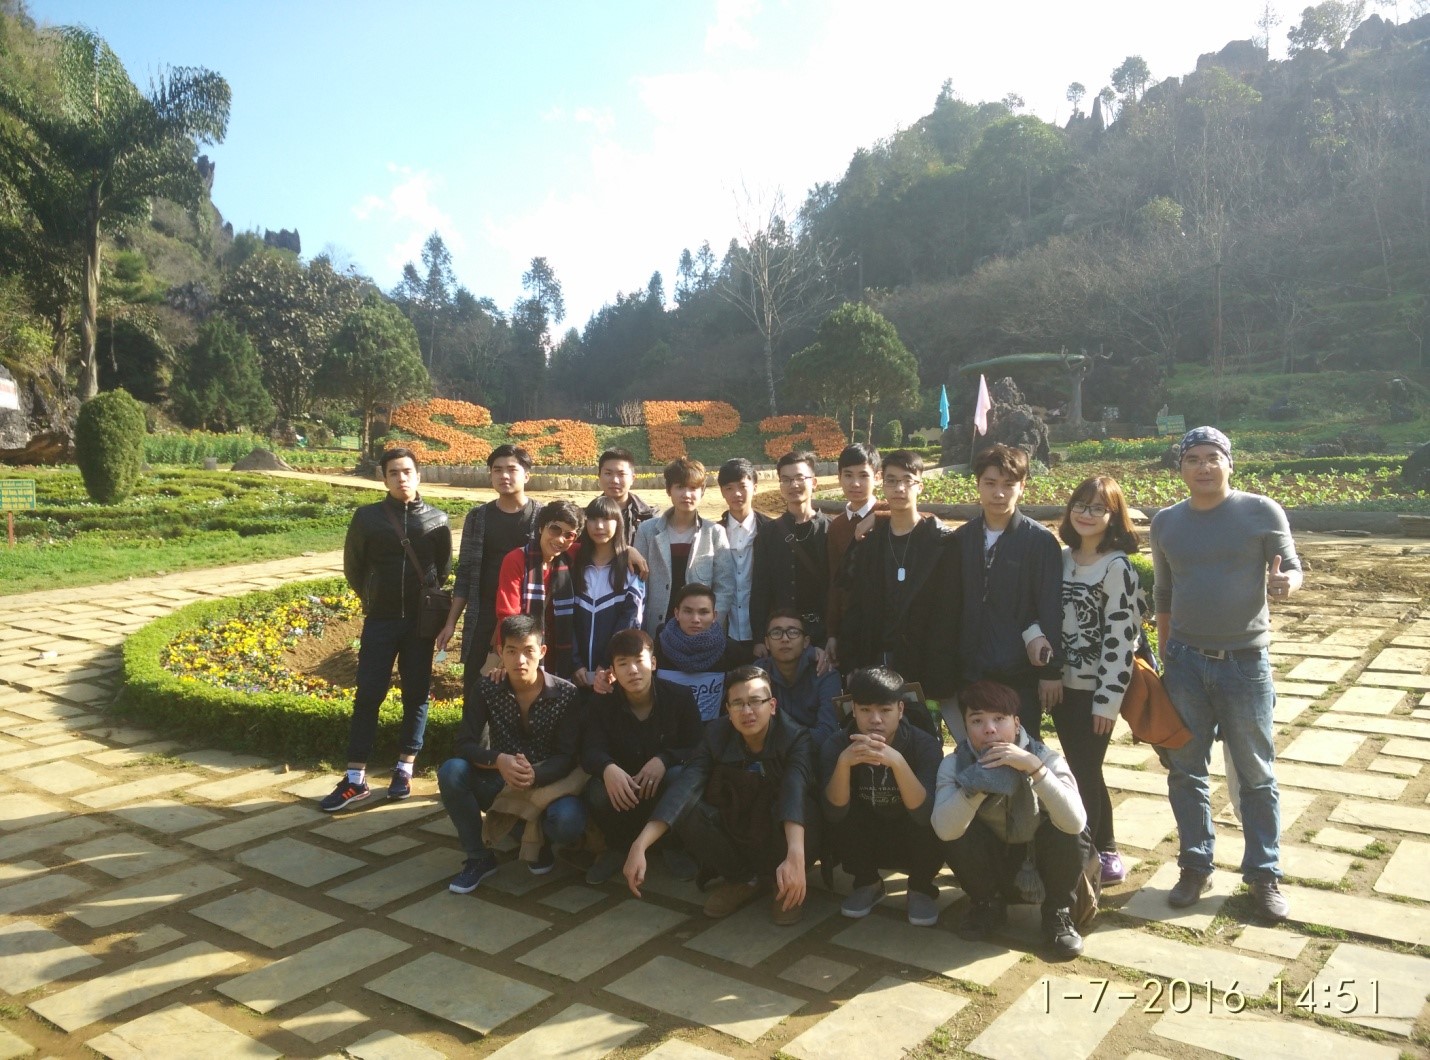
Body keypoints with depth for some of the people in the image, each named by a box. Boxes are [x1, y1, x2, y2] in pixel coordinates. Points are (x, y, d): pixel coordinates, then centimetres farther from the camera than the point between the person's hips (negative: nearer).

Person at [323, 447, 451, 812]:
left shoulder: (437, 519, 2)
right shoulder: (367, 517, 0)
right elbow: (353, 567, 10)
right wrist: (373, 600, 13)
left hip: (421, 621, 1)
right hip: (379, 621, 0)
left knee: (416, 696, 5)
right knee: (367, 696, -1)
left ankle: (404, 770, 17)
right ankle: (355, 780, 5)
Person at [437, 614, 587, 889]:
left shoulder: (566, 694, -13)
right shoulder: (485, 690, -8)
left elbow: (567, 757, -16)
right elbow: (463, 746, -13)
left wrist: (535, 775, -38)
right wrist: (499, 761, -35)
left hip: (548, 784, -2)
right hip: (500, 782, 2)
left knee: (568, 822, -34)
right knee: (452, 771, -27)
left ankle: (540, 841, 6)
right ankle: (479, 857, -6)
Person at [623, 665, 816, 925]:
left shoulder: (796, 737, -22)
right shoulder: (716, 734, -14)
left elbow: (795, 791, -41)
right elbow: (684, 786, -28)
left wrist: (795, 856, -59)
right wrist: (639, 846, -41)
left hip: (779, 840, -3)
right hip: (734, 833, 3)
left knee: (797, 807, -35)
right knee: (685, 805, -23)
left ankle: (783, 882, -6)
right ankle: (742, 879, -1)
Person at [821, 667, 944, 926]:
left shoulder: (925, 744, -21)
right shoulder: (835, 745, -18)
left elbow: (926, 814, -34)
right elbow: (835, 813, -28)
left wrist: (897, 761, -50)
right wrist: (844, 762, -46)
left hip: (912, 845, -1)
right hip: (864, 844, 1)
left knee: (933, 823, -31)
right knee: (836, 815, -27)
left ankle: (921, 887, 0)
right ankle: (867, 883, 1)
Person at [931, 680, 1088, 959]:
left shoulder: (1046, 758, -23)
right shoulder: (955, 764, -19)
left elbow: (1075, 824, -39)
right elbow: (944, 830, -36)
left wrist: (1034, 767, -48)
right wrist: (979, 779, -45)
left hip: (1040, 863, -1)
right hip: (992, 862, 1)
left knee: (1061, 829, -31)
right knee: (958, 834, -28)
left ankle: (1057, 912, -5)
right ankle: (988, 904, 1)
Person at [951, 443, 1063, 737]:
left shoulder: (1041, 541, -6)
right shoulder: (961, 539, 4)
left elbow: (1051, 610, -7)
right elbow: (954, 605, 6)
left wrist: (1052, 670, -8)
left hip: (1021, 672, -3)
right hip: (970, 672, 3)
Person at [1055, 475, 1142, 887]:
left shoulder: (1117, 567, -13)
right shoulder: (1063, 558, 7)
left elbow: (1121, 637, -15)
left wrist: (1108, 699, -16)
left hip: (1094, 690, -6)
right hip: (1062, 684, 7)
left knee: (1085, 775, 1)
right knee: (1083, 774, 15)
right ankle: (1105, 854, 31)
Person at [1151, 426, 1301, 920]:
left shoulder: (1261, 511, -7)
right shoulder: (1165, 522, 4)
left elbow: (1292, 568, -2)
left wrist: (1284, 583, -27)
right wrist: (1164, 660, 12)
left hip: (1246, 663, -3)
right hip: (1185, 662, 3)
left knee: (1256, 776, 8)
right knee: (1186, 772, 9)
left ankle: (1264, 874, 22)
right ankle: (1196, 866, 24)